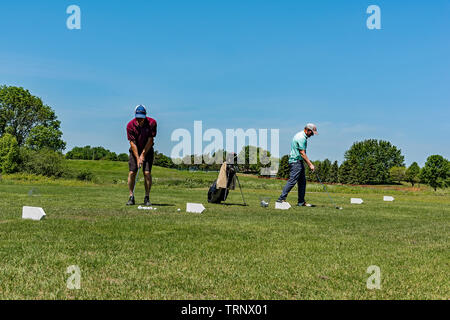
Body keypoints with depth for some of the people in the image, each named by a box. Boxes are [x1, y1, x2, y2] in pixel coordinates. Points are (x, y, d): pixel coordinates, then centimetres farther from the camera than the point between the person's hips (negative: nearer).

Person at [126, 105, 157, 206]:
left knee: (147, 173, -11)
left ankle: (147, 198, -3)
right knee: (132, 173, -8)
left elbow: (150, 140, -14)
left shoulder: (152, 123, -18)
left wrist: (143, 155, -14)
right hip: (135, 150, 1)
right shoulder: (130, 125, -16)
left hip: (147, 150, -1)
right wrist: (137, 158, -20)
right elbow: (132, 143, -15)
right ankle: (131, 197, 1)